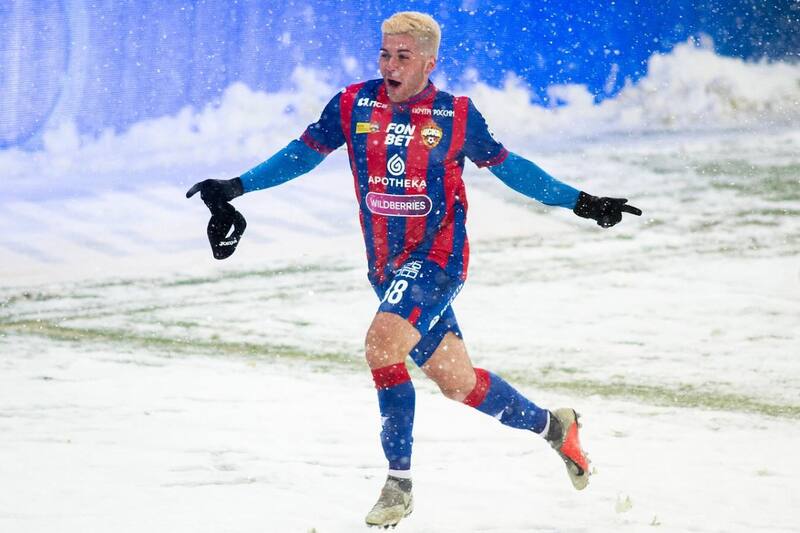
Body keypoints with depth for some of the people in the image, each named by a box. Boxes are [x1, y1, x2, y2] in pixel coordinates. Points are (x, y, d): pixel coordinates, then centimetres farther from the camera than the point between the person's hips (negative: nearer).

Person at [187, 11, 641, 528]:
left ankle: (399, 482, -16)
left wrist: (579, 202, 10)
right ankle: (553, 425, 33)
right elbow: (302, 154, 13)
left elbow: (507, 166, 9)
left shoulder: (456, 116, -4)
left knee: (382, 344, -27)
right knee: (458, 381, 8)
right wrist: (236, 187, 8)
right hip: (386, 267, 4)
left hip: (436, 256, -4)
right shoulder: (353, 105, 2)